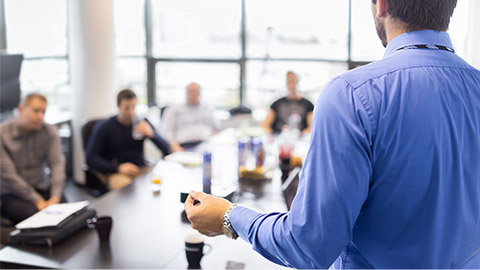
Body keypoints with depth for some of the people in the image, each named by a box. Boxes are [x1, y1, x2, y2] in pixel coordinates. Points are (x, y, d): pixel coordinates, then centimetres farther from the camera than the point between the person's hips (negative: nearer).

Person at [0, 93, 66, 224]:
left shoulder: (50, 131, 1)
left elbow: (57, 163, -7)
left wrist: (55, 196, -23)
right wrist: (38, 201, -22)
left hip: (42, 189, 3)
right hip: (11, 194, -3)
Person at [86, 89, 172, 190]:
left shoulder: (143, 123, 9)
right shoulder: (103, 128, 1)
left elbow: (166, 149, 6)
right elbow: (91, 159, -5)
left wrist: (152, 134, -16)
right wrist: (118, 167, -19)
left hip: (141, 170, 3)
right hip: (115, 173, -3)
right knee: (125, 185, -39)